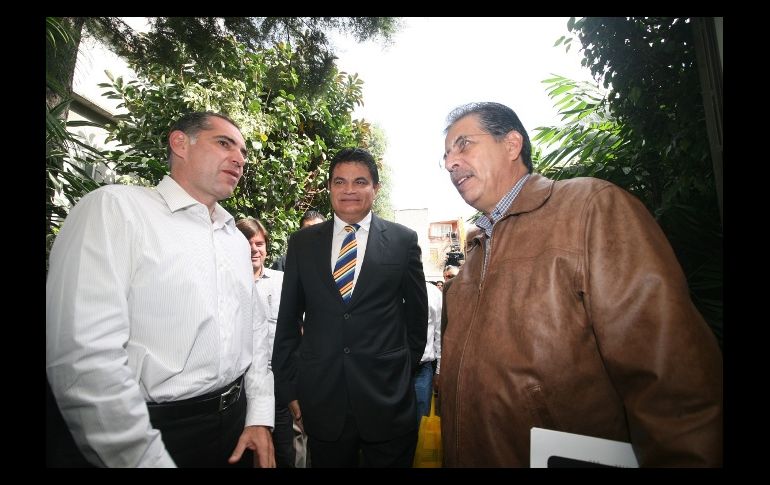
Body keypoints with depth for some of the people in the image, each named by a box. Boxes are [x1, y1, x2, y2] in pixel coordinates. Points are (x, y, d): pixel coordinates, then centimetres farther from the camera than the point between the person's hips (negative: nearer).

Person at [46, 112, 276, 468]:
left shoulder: (237, 240, 8)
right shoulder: (115, 208, -12)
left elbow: (255, 331, 10)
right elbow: (85, 355, -20)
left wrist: (260, 418, 2)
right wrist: (146, 459, -18)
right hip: (150, 430, -6)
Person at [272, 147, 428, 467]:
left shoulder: (403, 240, -3)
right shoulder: (302, 243, 1)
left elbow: (416, 314, 5)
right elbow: (288, 320, 5)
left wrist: (405, 371, 7)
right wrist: (288, 386, 5)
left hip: (387, 398, -1)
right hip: (321, 399, 2)